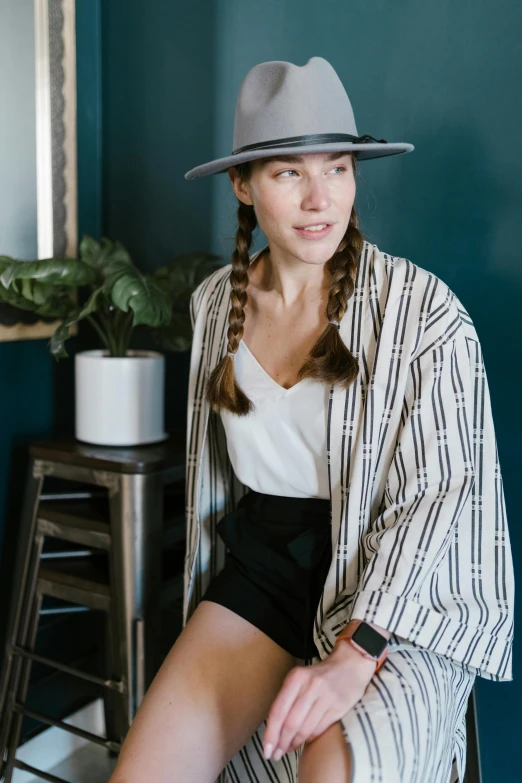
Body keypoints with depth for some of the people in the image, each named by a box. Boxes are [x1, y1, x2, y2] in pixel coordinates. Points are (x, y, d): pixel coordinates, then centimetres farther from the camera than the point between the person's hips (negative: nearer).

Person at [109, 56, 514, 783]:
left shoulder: (421, 306, -11)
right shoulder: (215, 301, 5)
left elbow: (445, 491, -14)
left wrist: (353, 656, -22)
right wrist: (205, 604, 19)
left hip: (395, 591, -3)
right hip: (259, 567, 4)